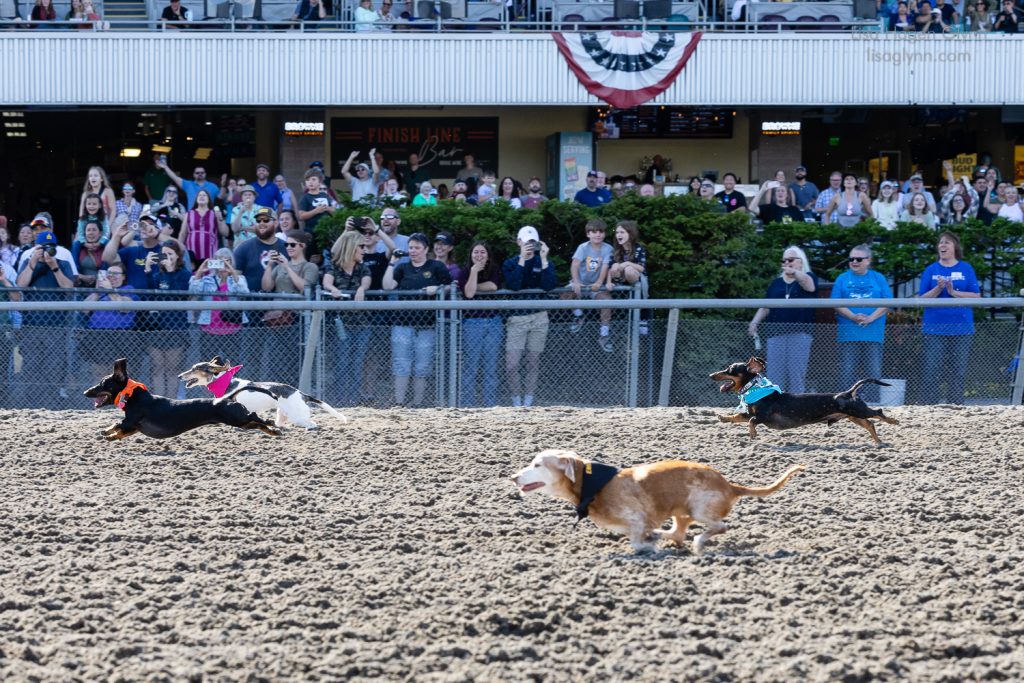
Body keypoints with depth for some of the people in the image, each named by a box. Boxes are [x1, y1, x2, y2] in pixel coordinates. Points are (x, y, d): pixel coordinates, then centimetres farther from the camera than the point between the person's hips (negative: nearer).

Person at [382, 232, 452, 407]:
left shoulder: (437, 267, 8)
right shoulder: (402, 268, 14)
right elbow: (387, 286, 2)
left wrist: (437, 289, -10)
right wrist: (392, 263, -1)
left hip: (426, 325, -2)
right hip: (403, 322, 2)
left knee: (422, 367, 3)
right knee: (401, 365, -3)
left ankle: (418, 404, 10)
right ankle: (399, 403, -2)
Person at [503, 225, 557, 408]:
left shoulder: (544, 262, 6)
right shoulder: (510, 263, 4)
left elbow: (549, 286, -11)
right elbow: (513, 285, -15)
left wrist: (544, 260, -16)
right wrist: (522, 260, -18)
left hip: (539, 318, 1)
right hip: (516, 318, -1)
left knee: (534, 361, 4)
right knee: (512, 362, -9)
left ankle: (528, 401, 10)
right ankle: (516, 400, 1)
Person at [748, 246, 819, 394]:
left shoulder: (808, 278, 7)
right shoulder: (776, 283, 20)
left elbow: (808, 284, -18)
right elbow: (765, 307, 19)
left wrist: (794, 272, -40)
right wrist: (754, 322, 0)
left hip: (799, 333, -3)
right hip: (776, 334, 3)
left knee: (797, 374, -8)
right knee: (775, 374, -3)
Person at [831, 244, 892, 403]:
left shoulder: (879, 279, 10)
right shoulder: (843, 279, 10)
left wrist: (871, 317, -14)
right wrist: (853, 316, -16)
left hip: (873, 333, 0)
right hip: (848, 334, 0)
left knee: (873, 372, -1)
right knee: (847, 372, -1)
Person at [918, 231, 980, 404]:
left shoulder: (966, 269, 6)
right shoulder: (931, 270, 7)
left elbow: (976, 296, 0)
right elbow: (922, 298, 3)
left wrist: (954, 292, -14)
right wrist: (938, 289, -14)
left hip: (961, 327, 0)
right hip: (935, 328, 0)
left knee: (958, 370, 2)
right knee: (932, 370, -5)